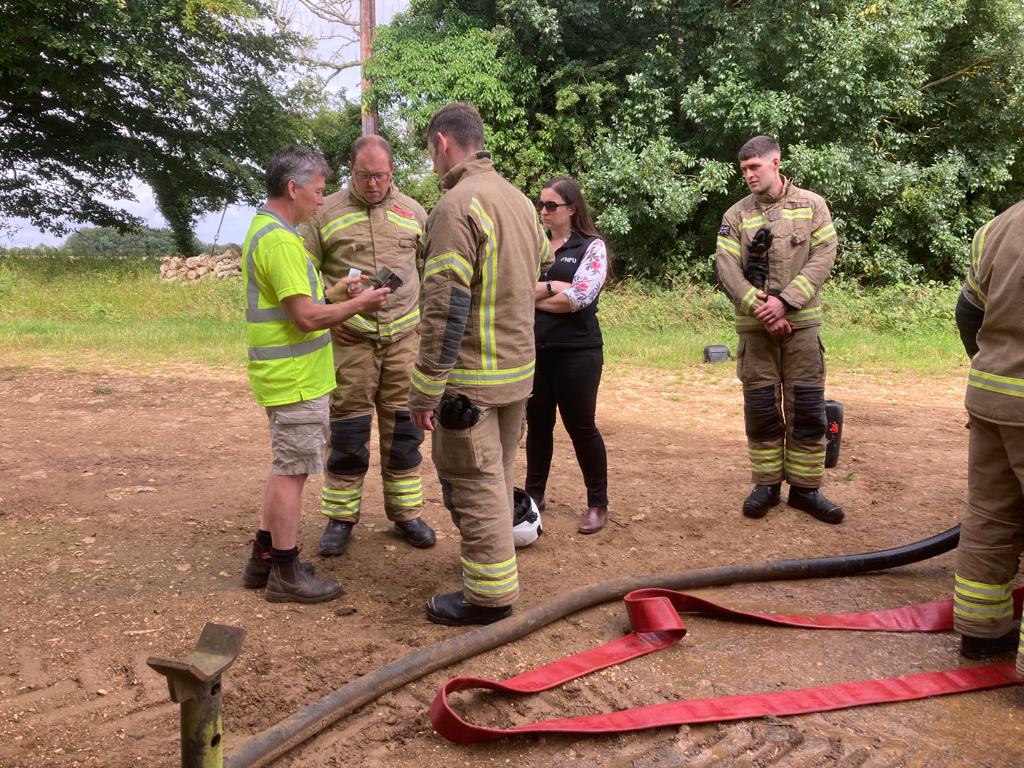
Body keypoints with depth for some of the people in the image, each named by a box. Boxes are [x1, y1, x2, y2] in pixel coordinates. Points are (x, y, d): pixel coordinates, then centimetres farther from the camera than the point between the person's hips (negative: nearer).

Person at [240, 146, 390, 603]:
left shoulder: (264, 230, 14)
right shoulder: (280, 240, -20)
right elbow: (307, 317, -24)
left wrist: (334, 293, 11)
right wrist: (358, 305, -11)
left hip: (285, 375, 10)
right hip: (296, 379, -10)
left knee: (286, 468, 18)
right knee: (292, 472, -1)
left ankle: (264, 558, 27)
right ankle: (286, 576, 9)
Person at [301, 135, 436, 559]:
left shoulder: (413, 212, 7)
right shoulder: (326, 213, 0)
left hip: (404, 337, 2)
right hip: (350, 338, -2)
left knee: (403, 428, 8)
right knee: (347, 431, 2)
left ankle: (406, 513, 20)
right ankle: (340, 517, 15)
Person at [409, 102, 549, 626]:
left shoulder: (457, 205, -18)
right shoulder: (520, 200, 11)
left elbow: (445, 308, -22)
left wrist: (425, 389, -18)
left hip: (471, 376, -9)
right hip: (518, 367, 9)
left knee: (472, 483, 1)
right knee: (494, 476, 21)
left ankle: (489, 594, 8)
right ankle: (493, 564, 36)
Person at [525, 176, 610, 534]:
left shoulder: (592, 246, -4)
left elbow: (578, 299, -17)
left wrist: (533, 295, -8)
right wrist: (555, 286, -13)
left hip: (576, 351, -4)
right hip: (534, 349, 4)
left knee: (580, 426, 3)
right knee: (538, 423, 13)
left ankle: (598, 504, 16)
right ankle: (533, 494, 28)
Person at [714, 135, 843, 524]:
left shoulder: (812, 206, 2)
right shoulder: (736, 215, 4)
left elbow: (822, 258, -7)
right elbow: (726, 268, -5)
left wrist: (784, 301, -17)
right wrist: (758, 308, -17)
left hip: (801, 324, -1)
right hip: (754, 327, 1)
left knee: (807, 408, 2)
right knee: (760, 408, 5)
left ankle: (805, 488, 14)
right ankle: (766, 484, 18)